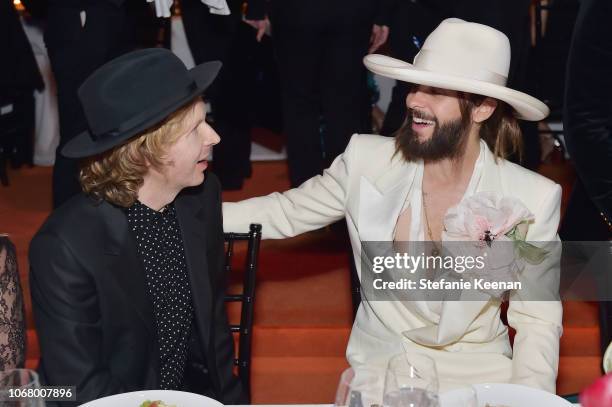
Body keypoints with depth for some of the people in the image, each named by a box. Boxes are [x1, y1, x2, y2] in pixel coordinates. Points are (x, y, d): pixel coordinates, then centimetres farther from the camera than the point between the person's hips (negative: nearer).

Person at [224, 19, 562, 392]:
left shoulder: (533, 199, -11)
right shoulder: (368, 161, -8)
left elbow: (538, 320, -5)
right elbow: (286, 212, 5)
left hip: (479, 375, 0)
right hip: (380, 369, 0)